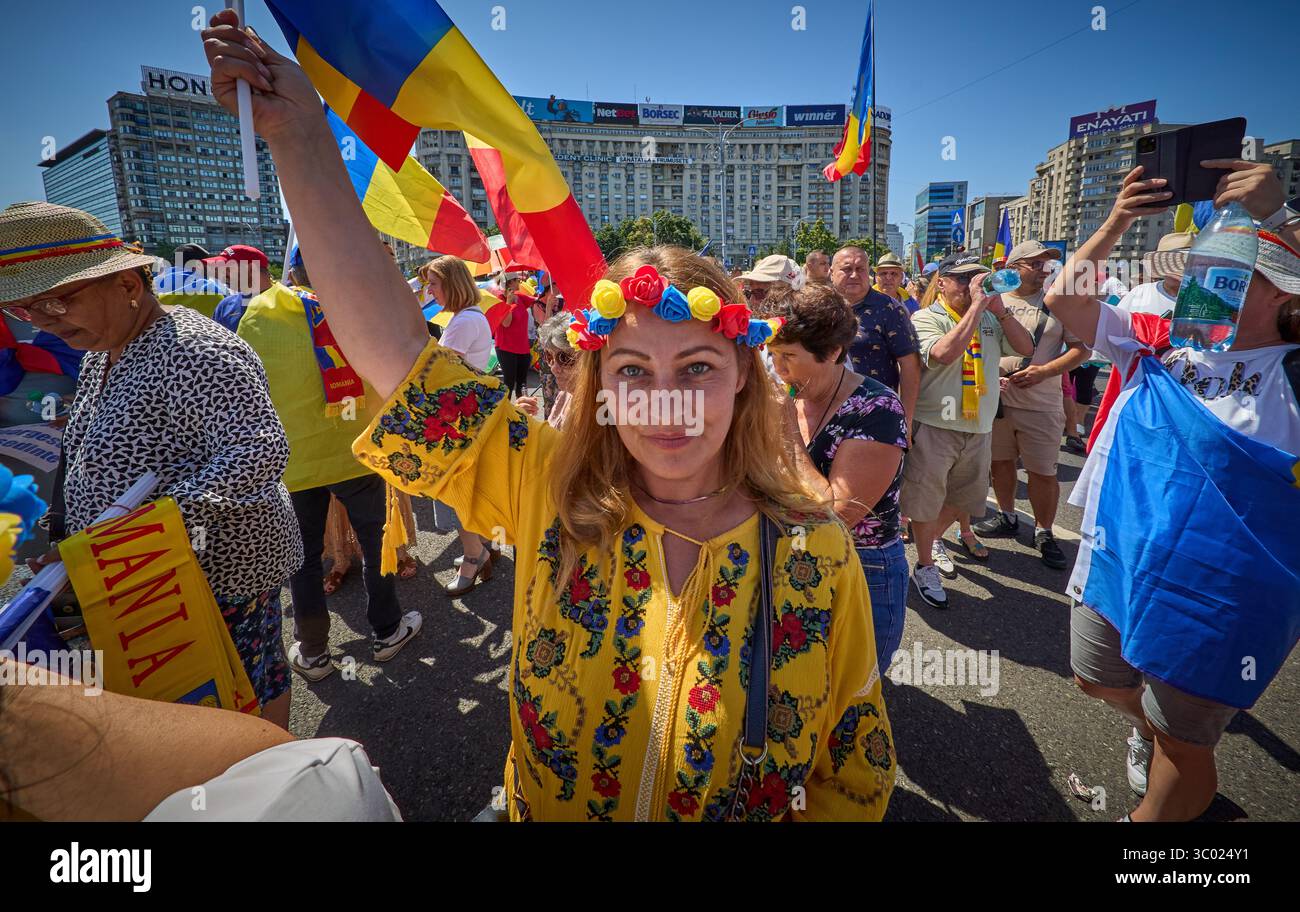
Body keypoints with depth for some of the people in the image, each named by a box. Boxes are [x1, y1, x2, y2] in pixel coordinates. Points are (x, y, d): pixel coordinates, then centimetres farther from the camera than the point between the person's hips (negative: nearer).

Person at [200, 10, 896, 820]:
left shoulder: (817, 553, -22)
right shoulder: (551, 493, -20)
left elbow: (857, 775, -10)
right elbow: (396, 347, -24)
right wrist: (300, 133, -26)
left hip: (757, 811, -1)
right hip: (538, 809, 2)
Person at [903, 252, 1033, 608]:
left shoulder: (990, 319, 9)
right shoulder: (926, 318, -10)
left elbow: (1026, 348, 3)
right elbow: (945, 353, -28)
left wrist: (998, 309, -7)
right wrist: (976, 306, -22)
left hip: (978, 428, 6)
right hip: (934, 428, -6)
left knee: (963, 499, 19)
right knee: (926, 501, 5)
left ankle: (934, 539, 46)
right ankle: (925, 567, 23)